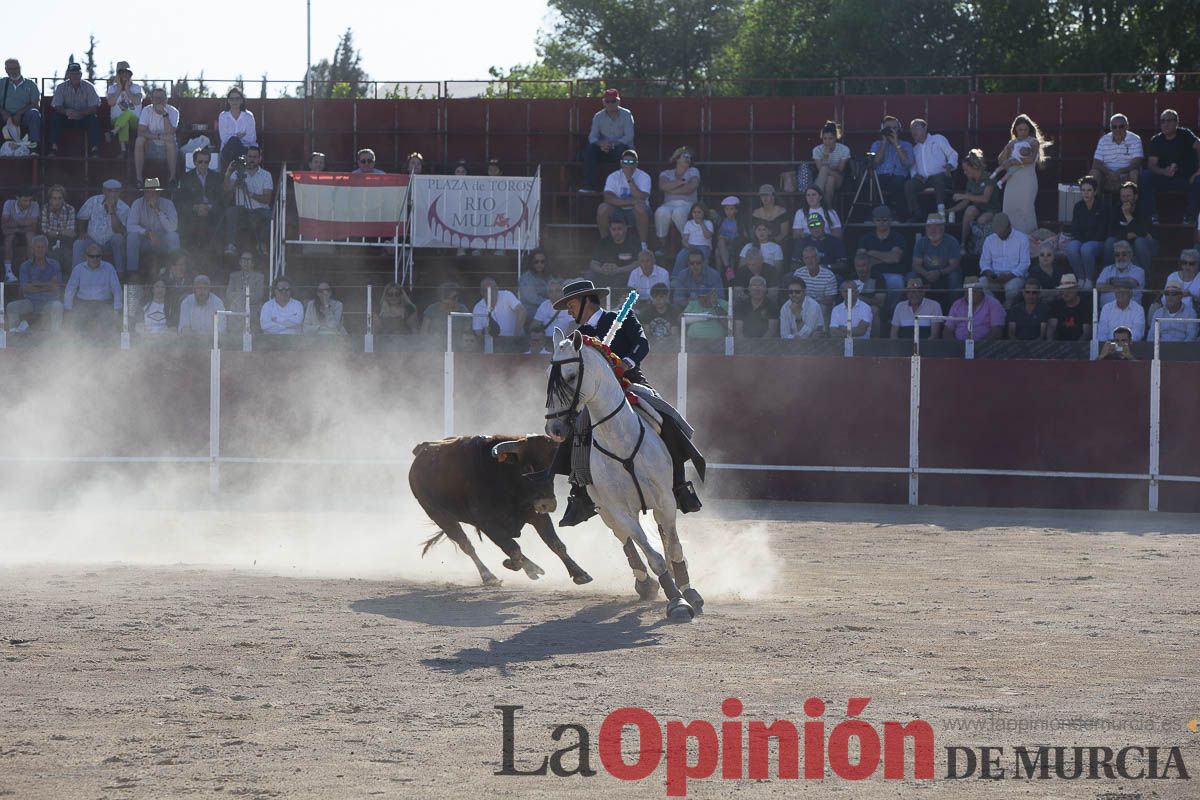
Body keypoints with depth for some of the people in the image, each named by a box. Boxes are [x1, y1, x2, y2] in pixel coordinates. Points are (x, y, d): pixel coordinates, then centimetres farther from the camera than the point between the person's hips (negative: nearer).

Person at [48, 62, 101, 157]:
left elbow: (94, 107, -12)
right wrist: (66, 112, -33)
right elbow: (56, 107, -9)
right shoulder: (61, 87, -2)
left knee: (94, 119, -31)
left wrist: (80, 113, -31)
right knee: (55, 117, -27)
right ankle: (54, 148, -30)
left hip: (84, 118, -1)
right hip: (67, 119, 1)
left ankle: (94, 150, -34)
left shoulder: (89, 87, -4)